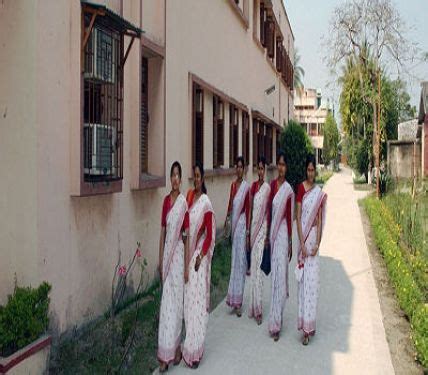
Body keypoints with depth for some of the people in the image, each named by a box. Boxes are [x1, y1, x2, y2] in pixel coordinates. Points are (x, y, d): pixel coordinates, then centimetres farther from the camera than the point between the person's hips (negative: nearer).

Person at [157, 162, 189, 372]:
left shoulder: (183, 202, -8)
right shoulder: (166, 201, 9)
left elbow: (187, 235, -7)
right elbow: (162, 231, 12)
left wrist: (187, 265, -8)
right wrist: (160, 260, 10)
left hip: (178, 254, -5)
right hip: (166, 254, 5)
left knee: (176, 303, 2)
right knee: (166, 303, 7)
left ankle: (176, 348, 17)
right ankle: (166, 354, 16)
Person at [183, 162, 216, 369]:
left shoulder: (206, 203, -11)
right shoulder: (189, 196, 9)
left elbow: (210, 235, -10)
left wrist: (201, 256, -14)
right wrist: (187, 255, 8)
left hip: (200, 255, -7)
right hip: (188, 253, 7)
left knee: (198, 299, -2)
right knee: (188, 299, 12)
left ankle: (195, 349, 7)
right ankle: (190, 343, 25)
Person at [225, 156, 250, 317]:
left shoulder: (246, 187, -9)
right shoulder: (233, 185, 11)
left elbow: (248, 209, -10)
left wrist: (247, 230, -12)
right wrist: (226, 219, 13)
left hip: (242, 224, -6)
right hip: (233, 224, 6)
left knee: (240, 261, -3)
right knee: (234, 260, 11)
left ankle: (237, 301, 4)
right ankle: (234, 299, 20)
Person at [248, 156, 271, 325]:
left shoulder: (267, 188, -9)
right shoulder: (253, 186, 11)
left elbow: (268, 213, -10)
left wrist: (267, 236, -12)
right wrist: (248, 233, 12)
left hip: (262, 229, -7)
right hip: (253, 229, 7)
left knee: (258, 268, -5)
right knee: (253, 266, 11)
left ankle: (258, 309, 3)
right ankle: (253, 308, 21)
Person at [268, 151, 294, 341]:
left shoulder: (288, 189, -9)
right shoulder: (272, 185, 9)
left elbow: (290, 217, -7)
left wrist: (290, 242, -6)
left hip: (283, 233, -6)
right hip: (273, 232, 6)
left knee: (280, 275, -3)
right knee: (275, 273, 14)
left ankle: (275, 323, 2)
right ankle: (276, 317, 29)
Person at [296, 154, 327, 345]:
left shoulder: (320, 192, 5)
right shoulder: (300, 188, 0)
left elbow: (320, 220, 3)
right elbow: (298, 217, -4)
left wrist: (317, 244, -7)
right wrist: (302, 243, -10)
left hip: (314, 237, 1)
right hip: (303, 237, -1)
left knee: (312, 280, 1)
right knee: (303, 279, 4)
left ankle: (309, 325, 7)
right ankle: (304, 324, 12)